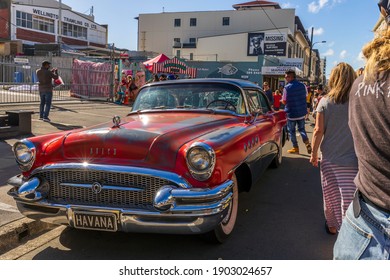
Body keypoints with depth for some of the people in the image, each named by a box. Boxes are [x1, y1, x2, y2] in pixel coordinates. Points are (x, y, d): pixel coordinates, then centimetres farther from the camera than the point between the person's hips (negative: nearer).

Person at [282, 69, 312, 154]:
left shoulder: (287, 88, -16)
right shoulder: (303, 85, -1)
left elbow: (284, 101, -11)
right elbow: (305, 96, 11)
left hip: (291, 113, -5)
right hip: (302, 112, 5)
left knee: (291, 131, 10)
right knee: (302, 129, 20)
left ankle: (295, 148, 13)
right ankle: (307, 143, 3)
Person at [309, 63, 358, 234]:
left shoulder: (325, 102, -5)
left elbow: (318, 130, -5)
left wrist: (314, 153, 7)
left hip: (330, 158, 1)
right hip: (353, 160, -1)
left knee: (331, 195, 17)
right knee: (349, 198, 4)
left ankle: (332, 225, 35)